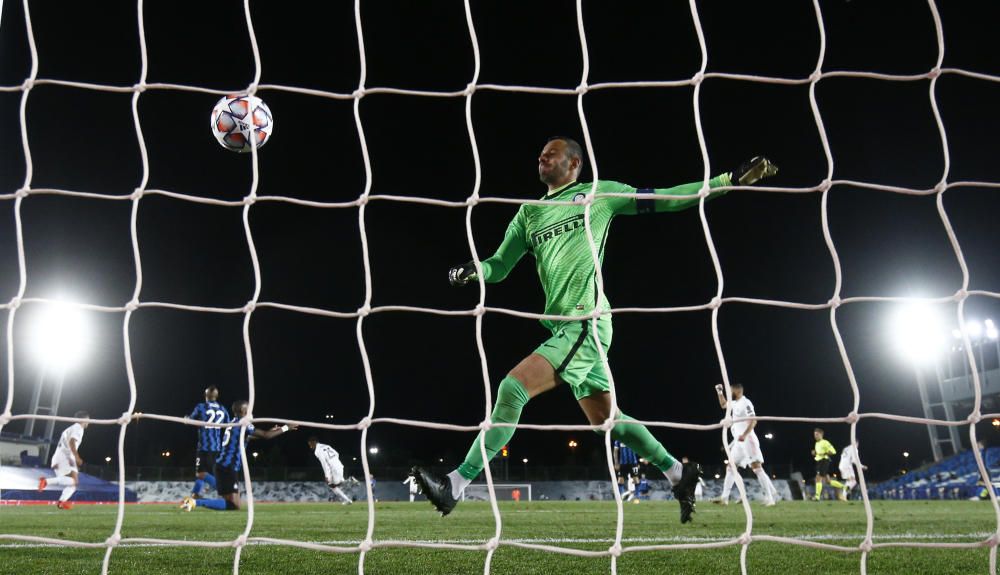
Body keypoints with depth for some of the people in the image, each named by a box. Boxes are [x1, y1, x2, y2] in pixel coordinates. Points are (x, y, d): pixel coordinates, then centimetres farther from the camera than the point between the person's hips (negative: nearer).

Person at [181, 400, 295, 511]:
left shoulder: (233, 423, 17)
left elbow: (246, 437, 35)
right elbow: (266, 436, -12)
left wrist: (269, 431, 35)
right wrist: (285, 428, -1)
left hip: (223, 466, 9)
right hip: (228, 468, -9)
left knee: (231, 501, 14)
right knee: (234, 505, -11)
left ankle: (194, 500, 5)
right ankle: (195, 502, -19)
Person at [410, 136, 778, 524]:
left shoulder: (598, 194, 5)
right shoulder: (529, 212, 21)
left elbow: (667, 199, 8)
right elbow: (499, 266, 18)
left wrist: (730, 179, 5)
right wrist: (472, 271, -5)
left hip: (586, 324, -7)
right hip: (565, 328, 7)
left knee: (513, 387, -19)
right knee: (606, 420, 13)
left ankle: (455, 486, -14)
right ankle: (679, 474, 31)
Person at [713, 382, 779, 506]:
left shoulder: (745, 403, -12)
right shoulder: (735, 403, 16)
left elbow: (753, 421, -21)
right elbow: (723, 405, 36)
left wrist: (744, 435, -32)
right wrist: (720, 392, 23)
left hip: (747, 440, -10)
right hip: (738, 442, 10)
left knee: (757, 467, -12)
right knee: (730, 467, 9)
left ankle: (771, 496, -11)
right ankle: (724, 497, 11)